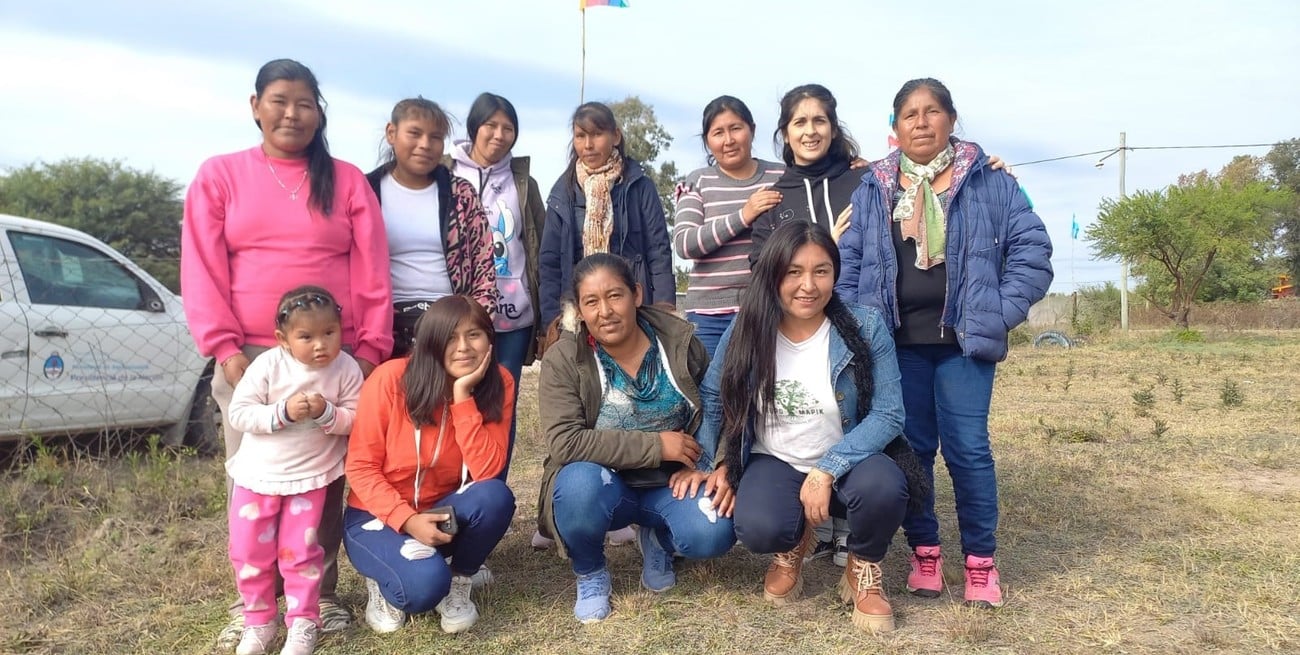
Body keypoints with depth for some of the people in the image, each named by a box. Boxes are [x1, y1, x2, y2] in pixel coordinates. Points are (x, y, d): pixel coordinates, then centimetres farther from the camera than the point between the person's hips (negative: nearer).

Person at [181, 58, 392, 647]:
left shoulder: (346, 181, 8)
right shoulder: (219, 175, 8)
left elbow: (371, 272, 3)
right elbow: (202, 270, 2)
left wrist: (370, 347, -4)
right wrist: (224, 347, -7)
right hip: (247, 356, 0)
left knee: (325, 478, 4)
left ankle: (322, 594, 16)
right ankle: (250, 601, 16)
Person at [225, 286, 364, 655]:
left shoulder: (346, 369, -12)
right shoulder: (267, 365, -15)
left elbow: (355, 420, -10)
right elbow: (238, 414, -15)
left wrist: (326, 413, -28)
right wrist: (282, 413, -28)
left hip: (310, 477, -1)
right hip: (258, 474, 2)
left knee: (300, 552, 3)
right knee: (249, 553, 8)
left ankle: (303, 624, 18)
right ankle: (259, 622, 26)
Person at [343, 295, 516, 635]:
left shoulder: (498, 384, -12)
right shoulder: (391, 378, -19)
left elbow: (487, 472, -21)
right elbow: (360, 467, -13)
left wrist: (463, 397, -28)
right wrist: (407, 519, -26)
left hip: (442, 515, 3)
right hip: (379, 516, -3)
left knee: (495, 496, -30)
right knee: (425, 583, -32)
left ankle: (458, 584, -2)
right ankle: (383, 582, 5)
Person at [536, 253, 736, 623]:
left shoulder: (680, 342, -7)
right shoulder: (563, 360, -14)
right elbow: (565, 443, -25)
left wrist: (700, 464, -11)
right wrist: (656, 445, -26)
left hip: (670, 483, 2)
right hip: (603, 485, -2)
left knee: (714, 535, -26)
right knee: (579, 483, -36)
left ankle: (656, 538, 12)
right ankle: (590, 574, -3)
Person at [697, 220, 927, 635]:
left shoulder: (865, 327, -14)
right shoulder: (747, 331, -9)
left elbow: (888, 414, -16)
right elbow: (713, 397, 6)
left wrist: (827, 470, -26)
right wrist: (716, 463, -2)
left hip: (846, 466, 0)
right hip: (775, 464, 1)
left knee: (883, 487, -35)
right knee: (758, 530, -31)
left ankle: (865, 570, 3)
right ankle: (794, 544, 12)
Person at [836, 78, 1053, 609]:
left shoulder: (988, 181, 2)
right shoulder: (873, 189, 8)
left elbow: (1031, 247, 0)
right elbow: (848, 259, 6)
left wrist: (1001, 312, -7)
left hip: (963, 339, -2)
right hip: (898, 342, 2)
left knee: (967, 448, -2)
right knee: (909, 449, 6)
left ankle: (980, 561, 13)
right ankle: (924, 553, 20)